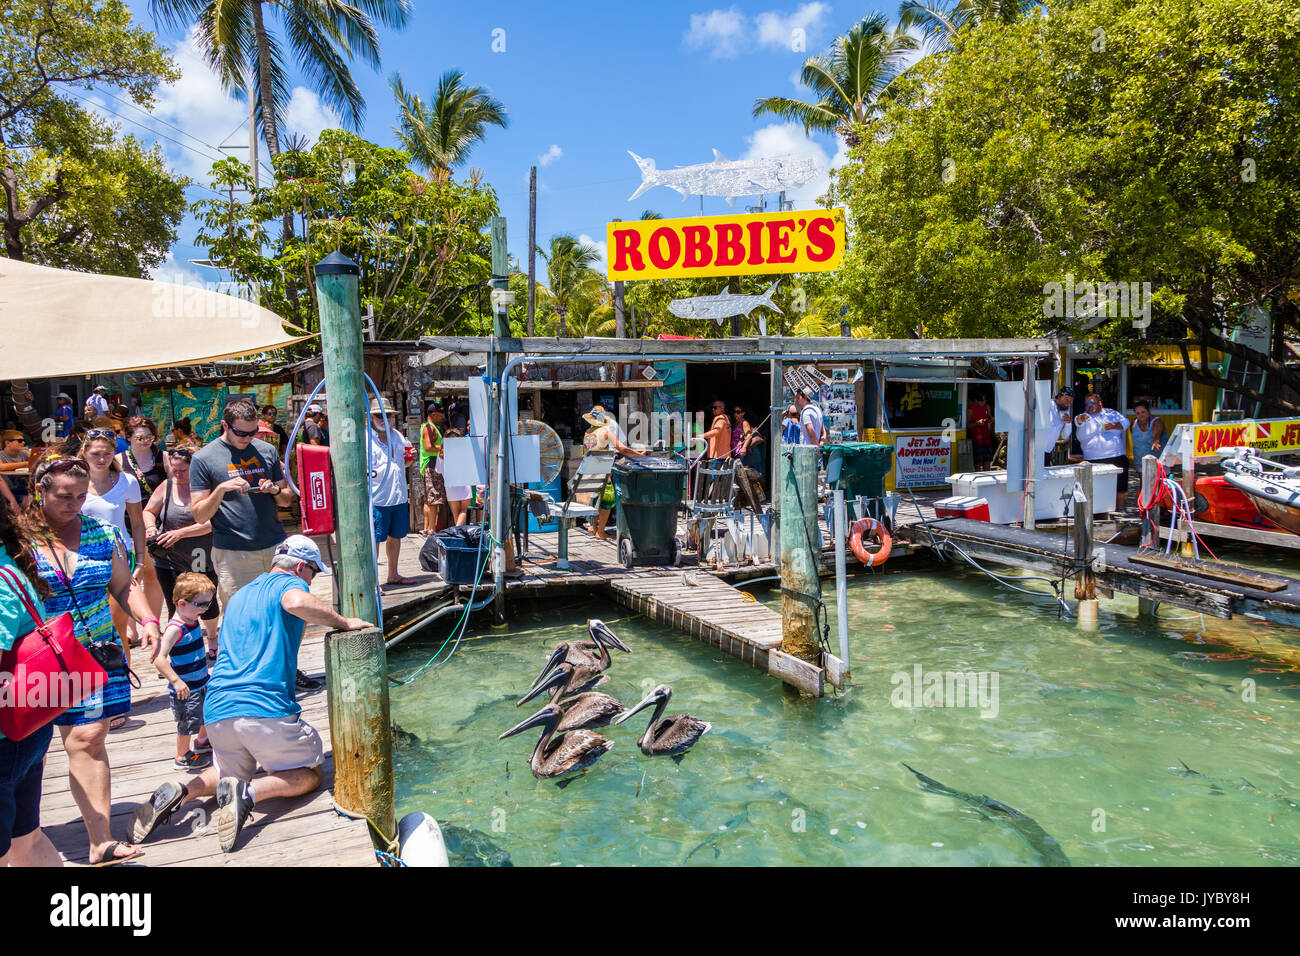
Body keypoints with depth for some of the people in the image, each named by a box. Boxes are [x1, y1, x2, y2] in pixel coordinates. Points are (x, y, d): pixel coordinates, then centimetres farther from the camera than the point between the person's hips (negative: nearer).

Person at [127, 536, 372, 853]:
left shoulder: (240, 595, 27)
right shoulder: (289, 583, 1)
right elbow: (296, 602, -26)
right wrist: (344, 623, -13)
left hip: (217, 711, 8)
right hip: (266, 708, -7)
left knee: (233, 773, 31)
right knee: (309, 775, 9)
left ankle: (180, 791, 3)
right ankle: (249, 792, -18)